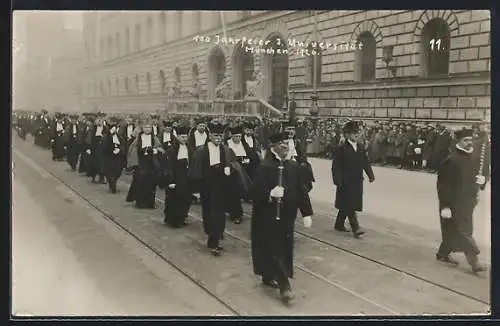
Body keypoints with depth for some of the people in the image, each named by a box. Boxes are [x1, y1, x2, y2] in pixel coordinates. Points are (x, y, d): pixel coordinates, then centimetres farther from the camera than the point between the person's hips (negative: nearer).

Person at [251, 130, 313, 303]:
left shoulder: (294, 166, 1)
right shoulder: (265, 167, -15)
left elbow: (302, 190, 5)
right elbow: (256, 193, -17)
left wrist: (307, 213, 2)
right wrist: (270, 194, -35)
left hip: (288, 215, 6)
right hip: (269, 217, -6)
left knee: (284, 248, 15)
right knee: (275, 249, -2)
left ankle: (268, 277, 34)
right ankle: (284, 284, 8)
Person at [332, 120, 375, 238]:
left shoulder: (360, 148, 8)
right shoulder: (342, 149, -10)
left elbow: (366, 162, 10)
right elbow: (336, 166, -12)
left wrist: (370, 175, -1)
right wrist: (338, 181, -18)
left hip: (357, 181, 6)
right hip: (346, 182, -6)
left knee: (346, 206, 15)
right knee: (350, 206, -4)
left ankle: (339, 224, 28)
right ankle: (355, 229, -2)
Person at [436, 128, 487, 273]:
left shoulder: (473, 158, 7)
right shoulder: (451, 160, -17)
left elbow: (477, 175, 22)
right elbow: (443, 184, -19)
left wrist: (482, 179, -4)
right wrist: (445, 206, -20)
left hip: (468, 202, 8)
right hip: (455, 203, -8)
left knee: (453, 231, 17)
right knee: (464, 232, -3)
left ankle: (443, 254, 32)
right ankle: (474, 262, 5)